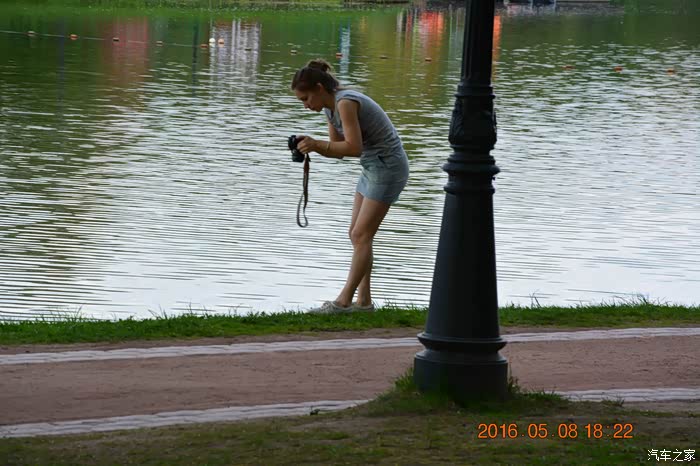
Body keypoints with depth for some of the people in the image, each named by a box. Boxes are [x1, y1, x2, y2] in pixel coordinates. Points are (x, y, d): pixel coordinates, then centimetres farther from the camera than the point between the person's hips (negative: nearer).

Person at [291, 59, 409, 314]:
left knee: (361, 235, -9)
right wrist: (311, 145, -6)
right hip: (373, 168, 10)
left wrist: (316, 144, -27)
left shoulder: (346, 103, -21)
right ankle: (364, 300, 9)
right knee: (357, 234, 7)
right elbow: (337, 149, 12)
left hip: (388, 167, -10)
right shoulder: (331, 108, 8)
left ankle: (344, 300, -8)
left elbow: (353, 147, -28)